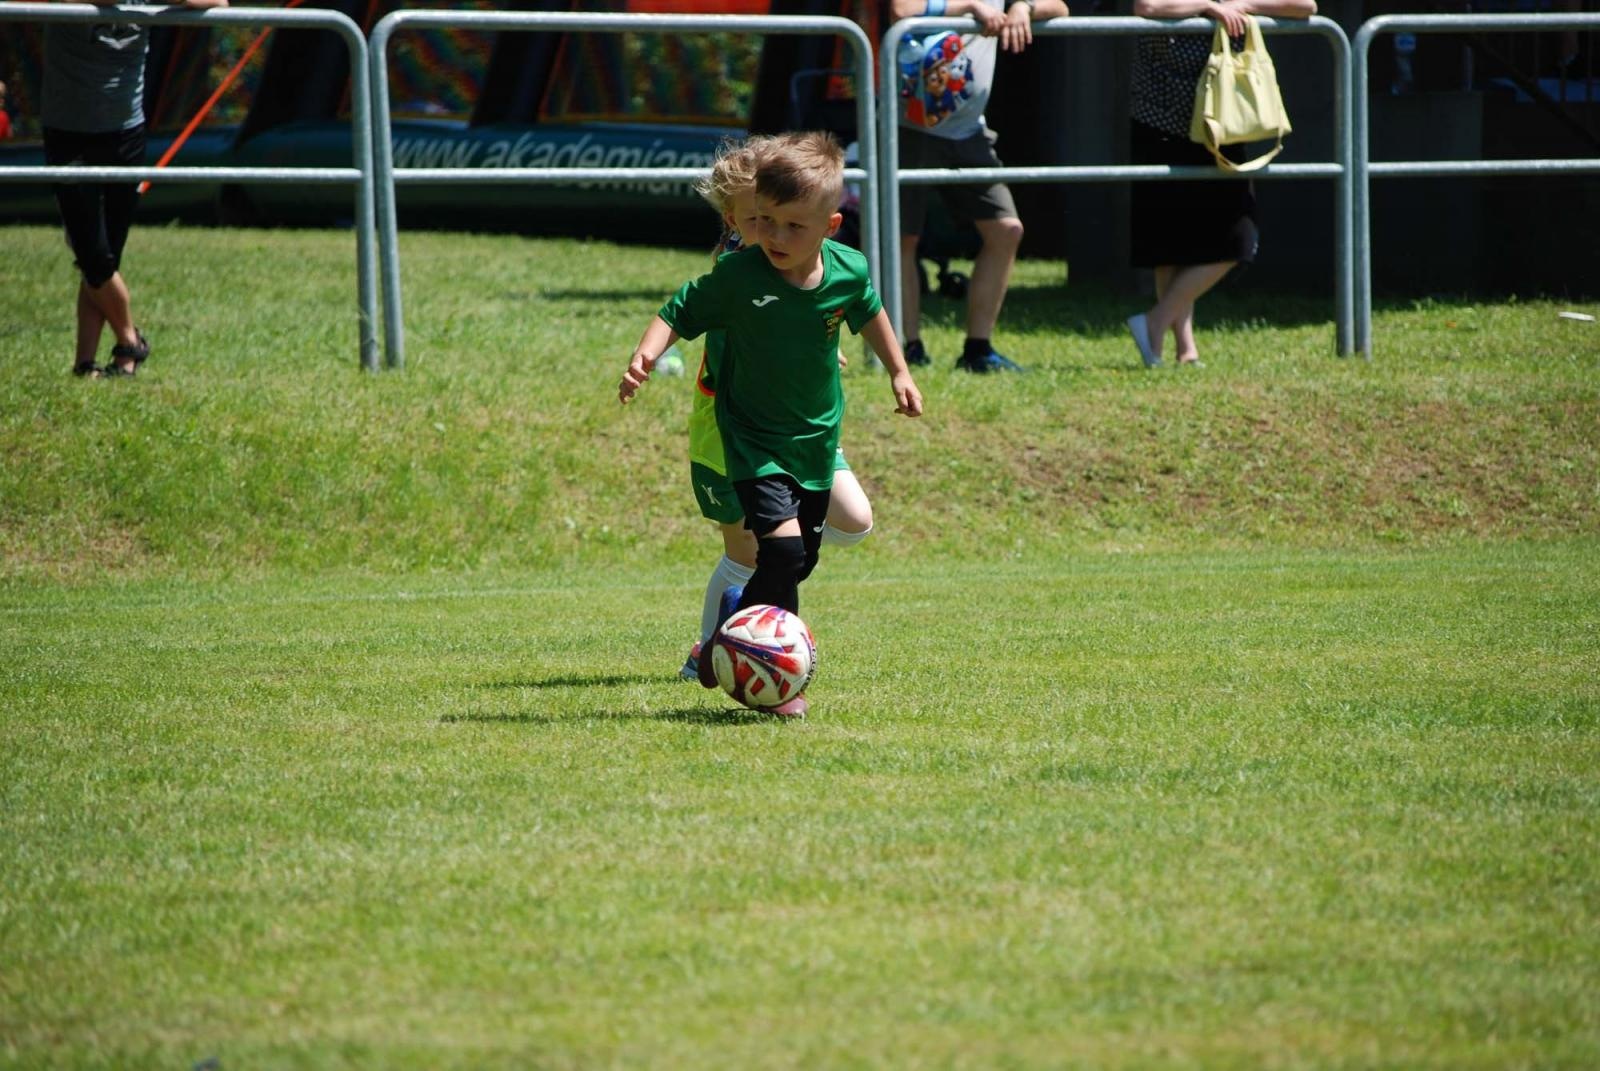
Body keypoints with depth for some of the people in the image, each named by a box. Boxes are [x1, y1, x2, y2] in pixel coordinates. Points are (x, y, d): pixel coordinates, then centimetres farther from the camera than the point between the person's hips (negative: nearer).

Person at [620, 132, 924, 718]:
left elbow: (869, 313, 12)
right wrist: (643, 358, -33)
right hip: (754, 440, -5)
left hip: (817, 441, 5)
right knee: (783, 544, -22)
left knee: (799, 559, 13)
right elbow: (678, 313, -14)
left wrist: (899, 373, 23)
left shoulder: (848, 272, -10)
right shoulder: (737, 276, -22)